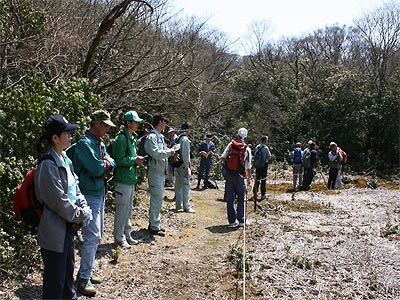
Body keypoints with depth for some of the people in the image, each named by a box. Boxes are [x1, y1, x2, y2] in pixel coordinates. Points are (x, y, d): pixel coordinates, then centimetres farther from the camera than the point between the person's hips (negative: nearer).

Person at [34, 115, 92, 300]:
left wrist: (84, 210, -2)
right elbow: (59, 201, -21)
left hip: (68, 227, 9)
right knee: (55, 279, 4)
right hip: (54, 232, -9)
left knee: (68, 270, 24)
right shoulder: (48, 165, -21)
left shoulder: (65, 160, 8)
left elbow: (75, 188, 12)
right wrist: (80, 216, -11)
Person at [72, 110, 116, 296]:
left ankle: (86, 272, 28)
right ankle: (83, 281, -1)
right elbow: (97, 169, -24)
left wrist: (106, 163, -10)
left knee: (96, 235, 16)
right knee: (92, 236, -9)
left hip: (100, 193, 10)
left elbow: (111, 164, 11)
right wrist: (106, 164, -4)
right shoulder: (85, 143, -16)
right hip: (89, 195, -10)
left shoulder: (100, 143, 14)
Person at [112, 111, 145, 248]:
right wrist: (135, 160, -15)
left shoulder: (133, 138, 16)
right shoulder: (121, 138, -15)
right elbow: (119, 160, -19)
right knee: (122, 210, -2)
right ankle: (119, 238, 10)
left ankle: (127, 235, 27)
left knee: (128, 211, 17)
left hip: (131, 180, 10)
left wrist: (138, 159, 6)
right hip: (123, 179, -10)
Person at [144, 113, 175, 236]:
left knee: (158, 199, 15)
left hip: (161, 172, 10)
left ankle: (154, 223, 26)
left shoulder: (160, 136, 16)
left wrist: (169, 151, 4)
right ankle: (154, 227, 1)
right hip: (155, 172, -10)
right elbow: (156, 153, -24)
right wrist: (169, 152, -12)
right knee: (157, 199, -6)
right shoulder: (152, 136, -14)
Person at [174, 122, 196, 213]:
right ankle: (186, 206, -3)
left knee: (178, 185, 13)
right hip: (183, 165, -9)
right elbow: (185, 154, -17)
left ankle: (178, 205, 19)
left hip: (178, 165, 9)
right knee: (186, 185, -5)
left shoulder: (178, 138, 12)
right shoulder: (185, 139, -14)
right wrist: (187, 167, -16)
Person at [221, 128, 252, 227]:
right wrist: (249, 178, 12)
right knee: (241, 198, 9)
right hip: (239, 176, -2)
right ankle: (241, 221, 6)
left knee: (230, 198, 9)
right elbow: (248, 167, -1)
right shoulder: (247, 149, -4)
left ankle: (231, 220, 13)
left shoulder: (231, 144, 0)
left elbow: (223, 157, -3)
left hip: (229, 174, 2)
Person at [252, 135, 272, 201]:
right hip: (264, 165, -5)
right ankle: (263, 195, 5)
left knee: (257, 179, 13)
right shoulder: (266, 148, -14)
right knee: (263, 179, 1)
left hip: (257, 165, 5)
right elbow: (269, 157, -6)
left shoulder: (257, 147, 3)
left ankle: (255, 193, 16)